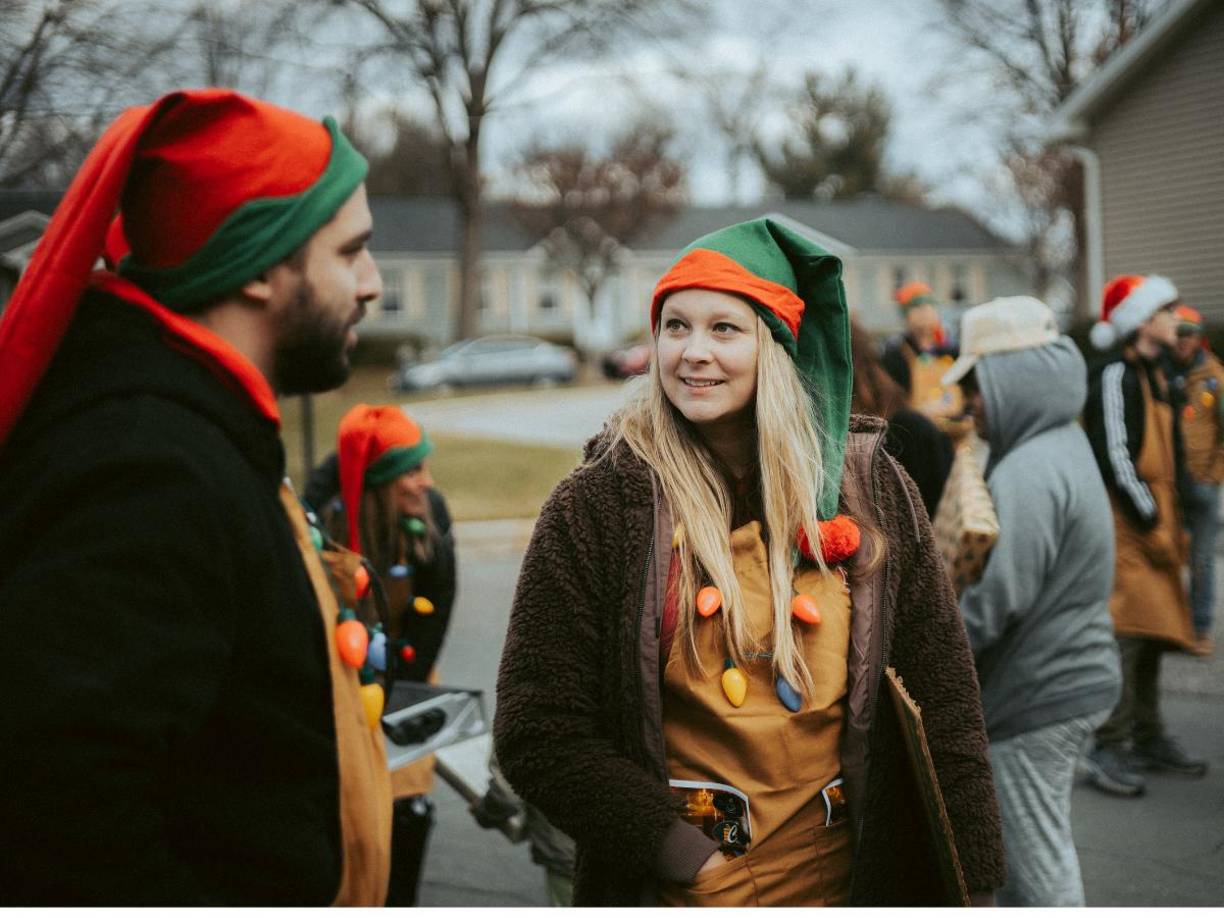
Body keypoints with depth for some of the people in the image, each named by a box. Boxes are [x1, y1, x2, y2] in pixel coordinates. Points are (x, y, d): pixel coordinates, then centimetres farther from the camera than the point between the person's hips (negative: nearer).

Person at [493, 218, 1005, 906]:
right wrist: (679, 849, -15)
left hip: (850, 876, 3)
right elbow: (536, 732, -11)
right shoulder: (596, 507, -11)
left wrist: (973, 879, -1)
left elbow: (943, 704, 1)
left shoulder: (872, 491, -3)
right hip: (677, 895, -2)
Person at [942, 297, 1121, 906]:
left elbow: (998, 599, -27)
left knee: (1039, 856, 2)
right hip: (1070, 679, 10)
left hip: (1036, 697, -10)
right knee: (1030, 850, 21)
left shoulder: (1029, 473, -22)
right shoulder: (1063, 445, 10)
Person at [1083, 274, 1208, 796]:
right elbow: (1115, 458, -19)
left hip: (1153, 524, 10)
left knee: (1150, 635, 13)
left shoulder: (1151, 373, 17)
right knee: (1125, 634, -11)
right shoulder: (1115, 375, -13)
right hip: (1125, 526, -10)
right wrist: (1153, 523, -16)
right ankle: (1107, 750, -8)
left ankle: (1148, 739, 22)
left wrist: (1171, 525, 16)